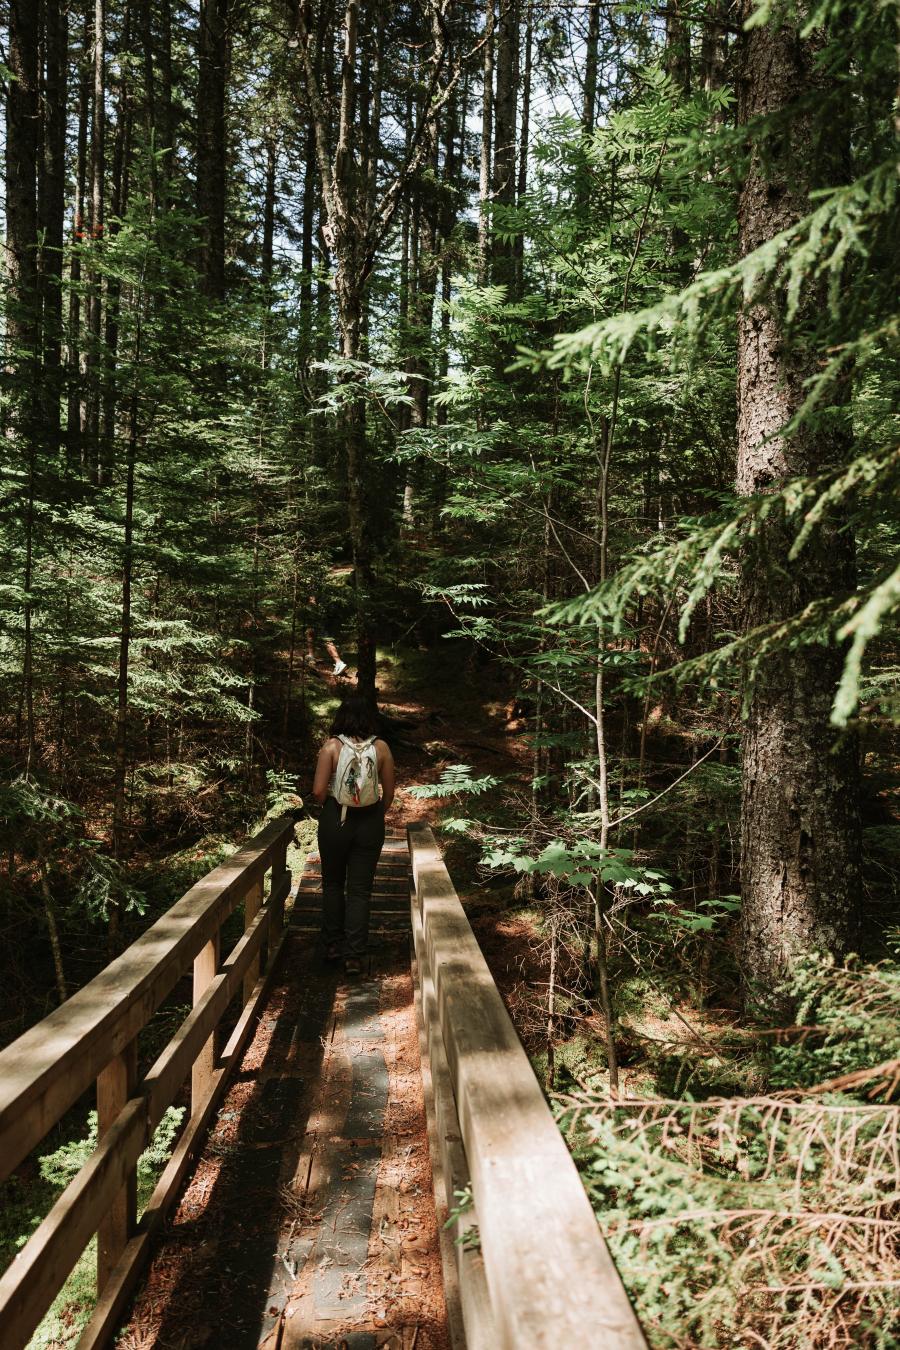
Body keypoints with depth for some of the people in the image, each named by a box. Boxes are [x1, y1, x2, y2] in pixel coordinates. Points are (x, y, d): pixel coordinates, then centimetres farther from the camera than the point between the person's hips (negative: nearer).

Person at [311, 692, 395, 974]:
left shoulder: (332, 745, -10)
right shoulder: (381, 747, -5)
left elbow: (319, 791, -13)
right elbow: (389, 792, 1)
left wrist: (329, 806, 7)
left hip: (335, 819, -1)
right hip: (370, 822, 1)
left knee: (333, 884, 19)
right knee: (360, 889, 8)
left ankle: (333, 945, 27)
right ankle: (354, 955, 6)